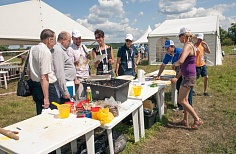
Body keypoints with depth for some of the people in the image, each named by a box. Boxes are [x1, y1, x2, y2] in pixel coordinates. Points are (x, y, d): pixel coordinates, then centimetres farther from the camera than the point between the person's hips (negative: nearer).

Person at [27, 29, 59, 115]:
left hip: (35, 86, 9)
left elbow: (28, 71, 17)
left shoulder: (33, 49, 9)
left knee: (40, 114, 18)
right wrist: (46, 98, -20)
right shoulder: (46, 52, -17)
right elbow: (44, 77, -22)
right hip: (47, 87, -9)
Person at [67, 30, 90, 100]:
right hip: (78, 78, -6)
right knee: (80, 99, -7)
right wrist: (75, 63, -29)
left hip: (87, 76, 6)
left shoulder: (83, 46, 12)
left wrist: (88, 57, -1)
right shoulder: (70, 49, -7)